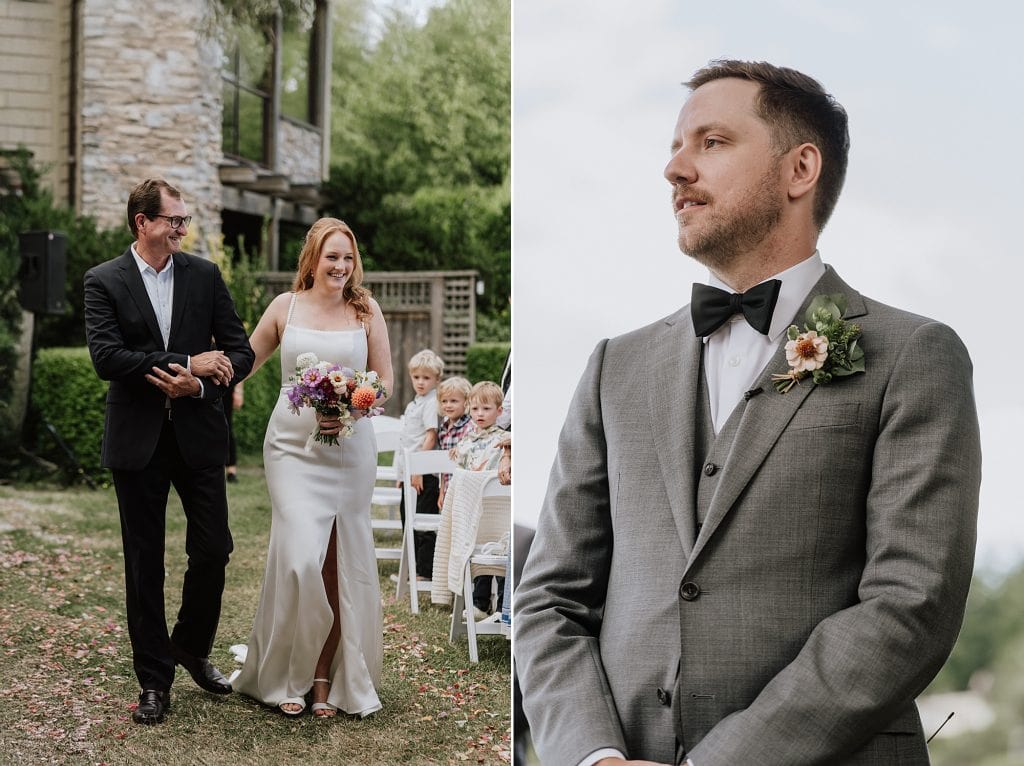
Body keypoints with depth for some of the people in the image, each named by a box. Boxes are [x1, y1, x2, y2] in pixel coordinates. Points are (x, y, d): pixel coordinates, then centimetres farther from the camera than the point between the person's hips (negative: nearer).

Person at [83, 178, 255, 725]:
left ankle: (191, 648, 28)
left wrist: (198, 385, -16)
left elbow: (239, 352, 2)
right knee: (145, 564, 6)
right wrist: (184, 363, -19)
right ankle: (155, 680, 17)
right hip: (137, 440, -2)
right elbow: (105, 357, -15)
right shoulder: (103, 281, -3)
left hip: (198, 434, 2)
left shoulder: (204, 275, 4)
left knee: (213, 550, 1)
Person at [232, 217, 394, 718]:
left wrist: (352, 412, -10)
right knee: (300, 557, -12)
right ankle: (285, 676, 5)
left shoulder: (366, 310, 6)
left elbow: (384, 381, 6)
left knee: (341, 563, 2)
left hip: (350, 447, 1)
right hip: (293, 446, -1)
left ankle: (327, 678, 13)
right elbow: (244, 361, 18)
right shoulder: (285, 306, 6)